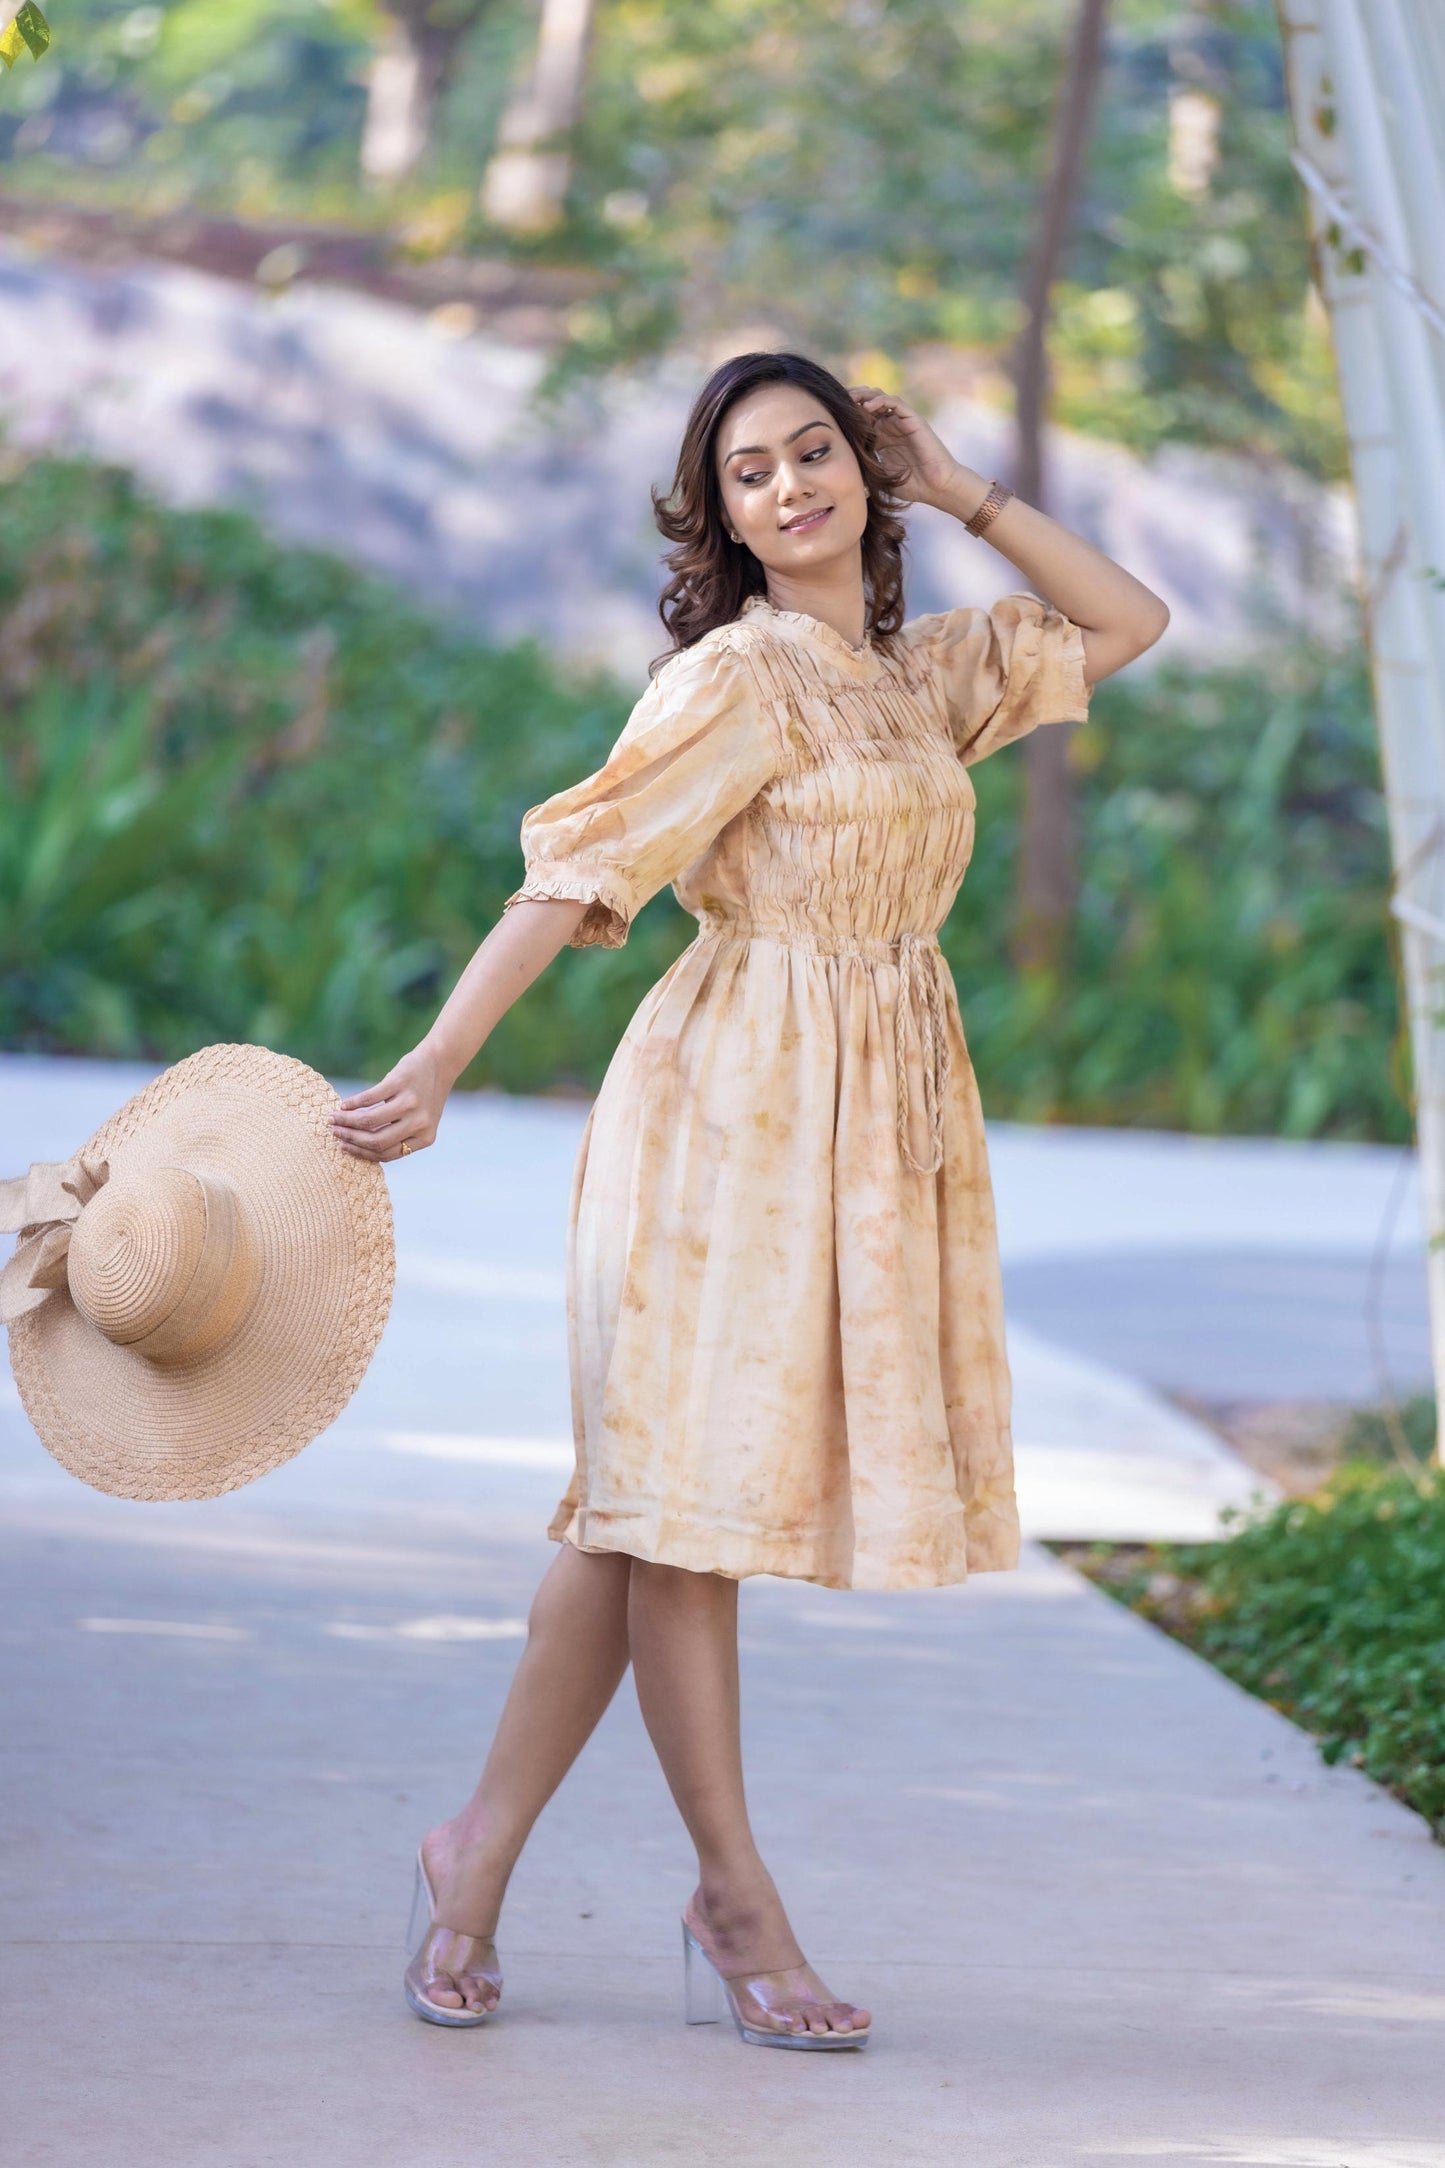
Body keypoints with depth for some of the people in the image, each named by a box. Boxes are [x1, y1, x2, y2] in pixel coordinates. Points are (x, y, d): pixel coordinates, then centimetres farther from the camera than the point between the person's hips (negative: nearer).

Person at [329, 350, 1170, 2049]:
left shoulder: (924, 672, 14)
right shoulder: (739, 672, -7)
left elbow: (1130, 623, 26)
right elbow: (579, 869, -13)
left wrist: (966, 495, 15)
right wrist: (434, 1067, -20)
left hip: (881, 1120, 7)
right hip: (738, 1094, -7)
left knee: (654, 1501, 7)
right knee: (685, 1486, -3)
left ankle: (482, 1846, 14)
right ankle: (735, 1900, 2)